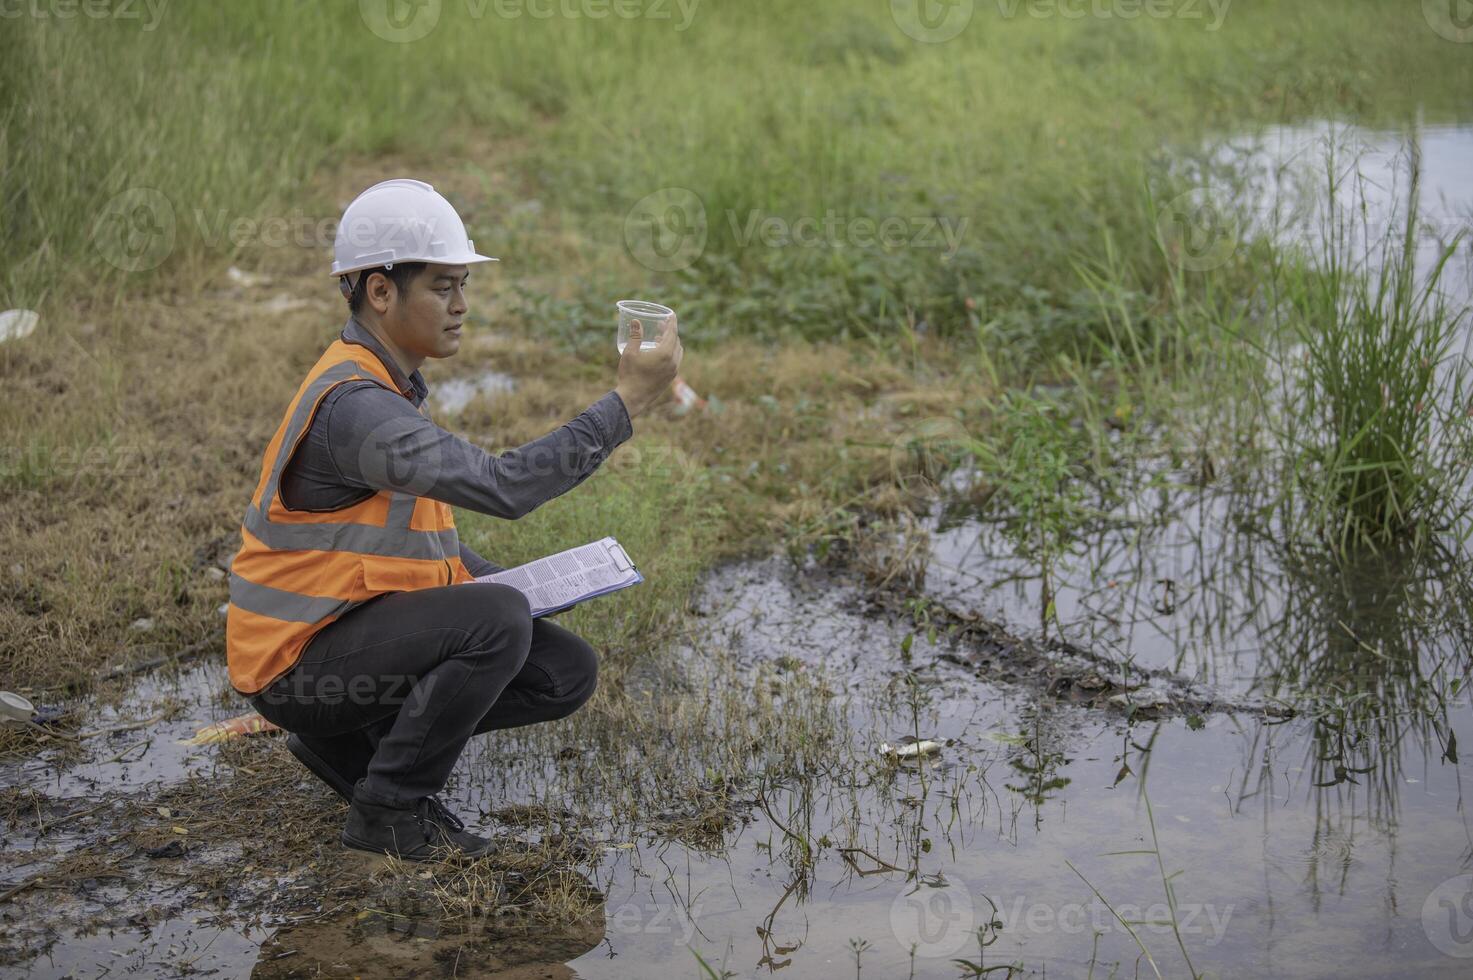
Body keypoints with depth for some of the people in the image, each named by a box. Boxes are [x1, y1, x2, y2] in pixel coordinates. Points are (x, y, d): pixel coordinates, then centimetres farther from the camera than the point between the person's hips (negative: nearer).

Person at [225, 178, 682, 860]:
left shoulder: (392, 386, 10)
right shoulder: (352, 405, -25)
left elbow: (420, 535, 20)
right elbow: (504, 486, -35)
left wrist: (519, 586, 5)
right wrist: (628, 400, -31)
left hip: (366, 624, 9)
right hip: (299, 658, -9)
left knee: (568, 671, 0)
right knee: (497, 620, -29)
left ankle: (351, 741, 12)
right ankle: (387, 810, -10)